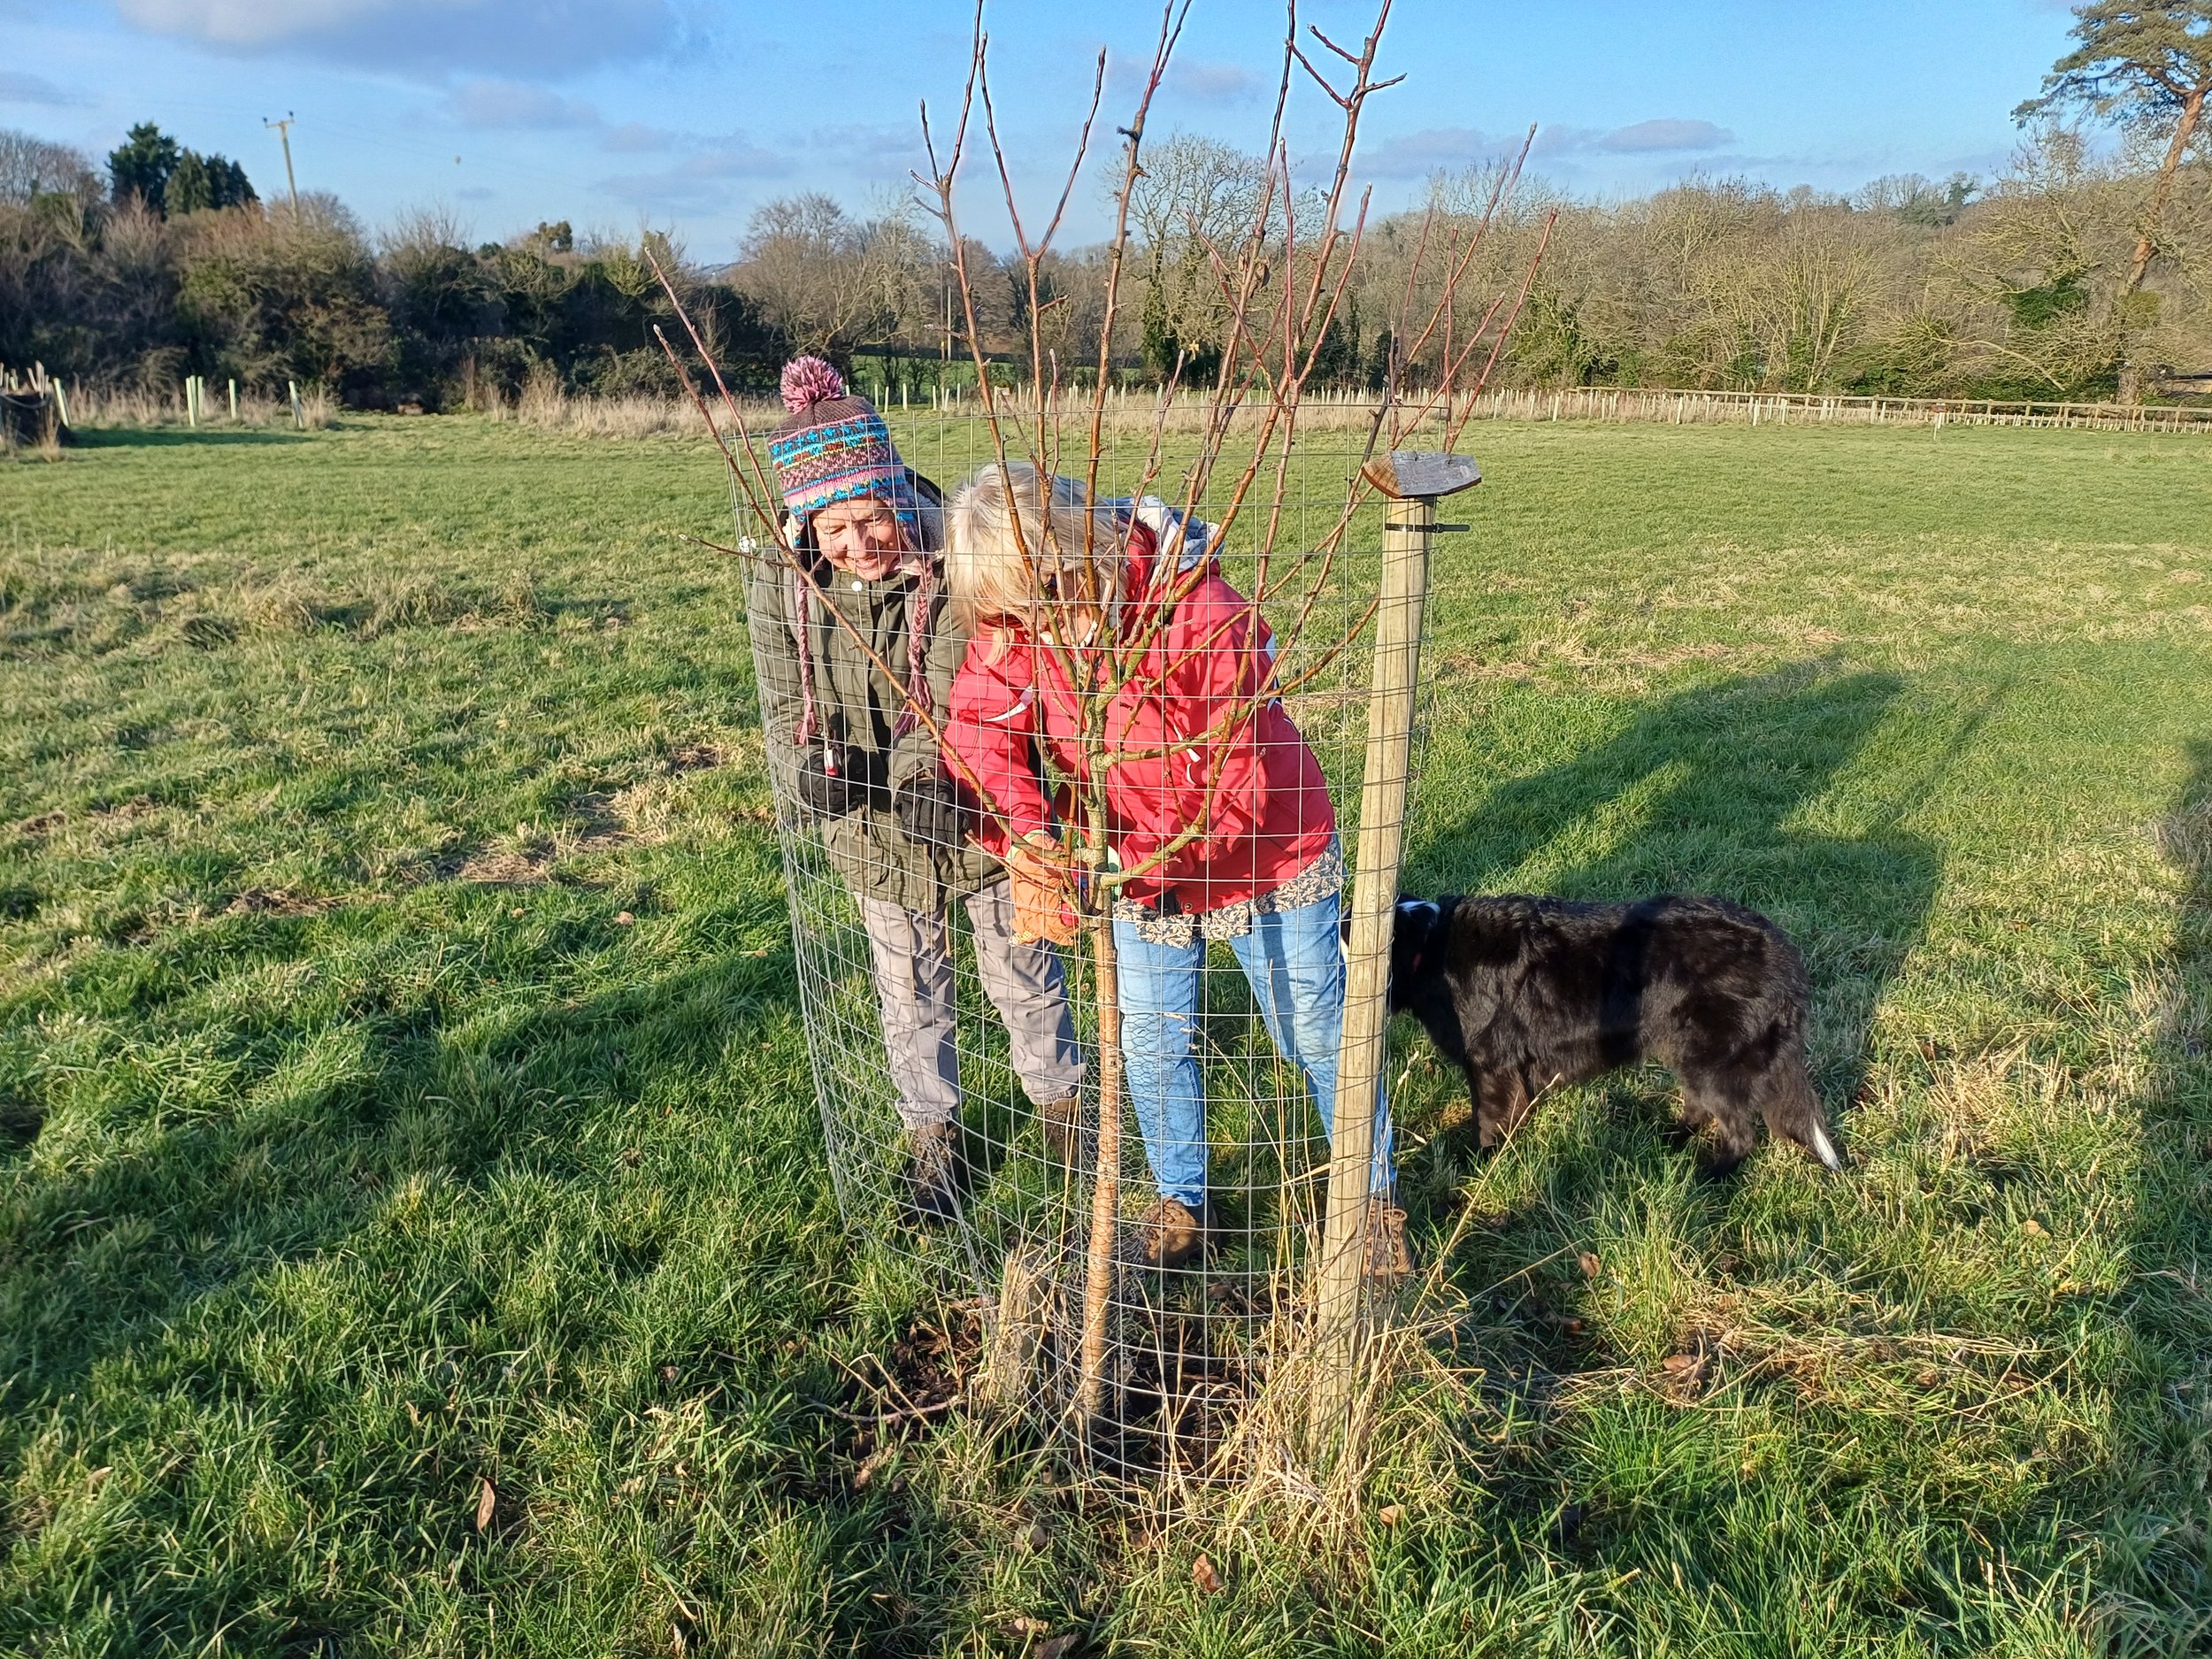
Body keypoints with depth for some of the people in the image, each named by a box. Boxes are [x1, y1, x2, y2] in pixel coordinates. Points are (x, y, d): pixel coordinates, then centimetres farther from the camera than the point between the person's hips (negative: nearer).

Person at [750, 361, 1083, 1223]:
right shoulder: (784, 583, -13)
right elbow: (786, 707, -9)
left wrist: (933, 772, -40)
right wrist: (811, 767, -27)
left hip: (975, 806, -2)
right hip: (872, 828, 3)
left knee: (1022, 972, 17)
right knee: (910, 989, 19)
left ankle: (1061, 1103, 42)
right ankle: (932, 1134, 40)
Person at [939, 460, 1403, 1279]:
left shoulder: (1208, 617, -34)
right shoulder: (1022, 617, -17)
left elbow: (1238, 789, -30)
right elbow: (979, 719, -18)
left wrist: (1132, 869, -38)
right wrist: (1024, 826, -37)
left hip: (1262, 861, -4)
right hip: (1134, 863, 5)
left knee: (1316, 1036, 11)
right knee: (1151, 1042, 14)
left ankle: (1375, 1196, 35)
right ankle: (1181, 1201, 38)